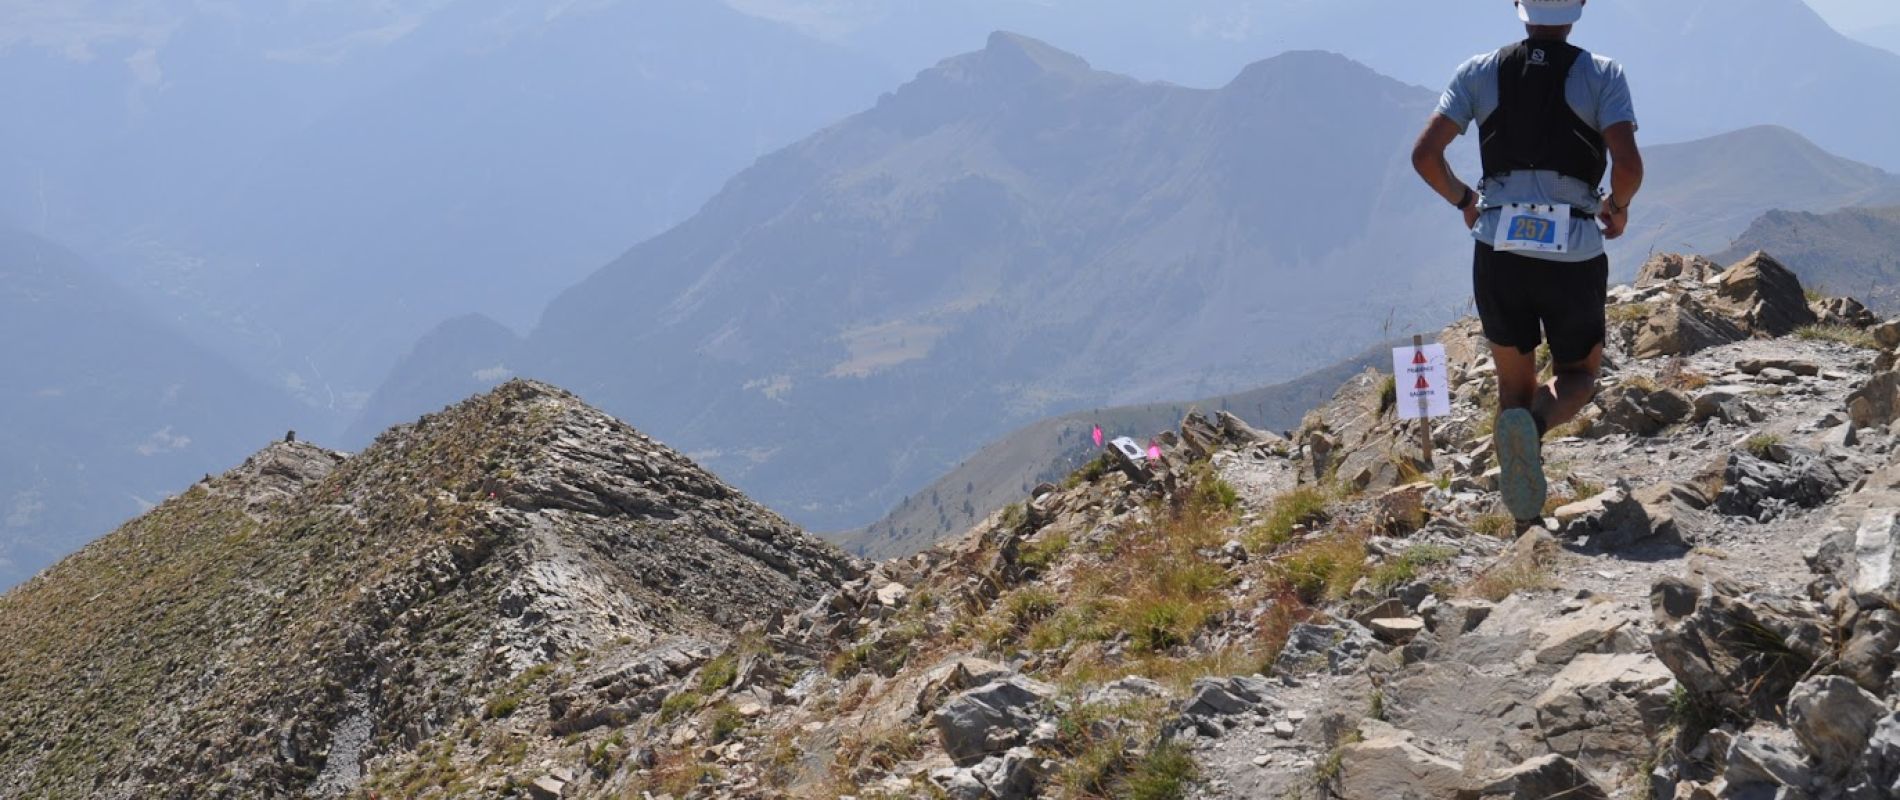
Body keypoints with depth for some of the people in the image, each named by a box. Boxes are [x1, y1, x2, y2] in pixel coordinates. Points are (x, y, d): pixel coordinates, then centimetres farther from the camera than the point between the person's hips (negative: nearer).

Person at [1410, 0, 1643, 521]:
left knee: (1514, 381, 19)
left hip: (1498, 252, 2)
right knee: (1579, 375, 18)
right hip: (1574, 256, -2)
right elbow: (1628, 165, -14)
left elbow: (1425, 155, -2)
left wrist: (1462, 200, 16)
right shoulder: (1601, 74, -2)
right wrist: (1618, 207, 8)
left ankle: (1523, 509, 6)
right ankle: (1535, 424, -16)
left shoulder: (1479, 72, 4)